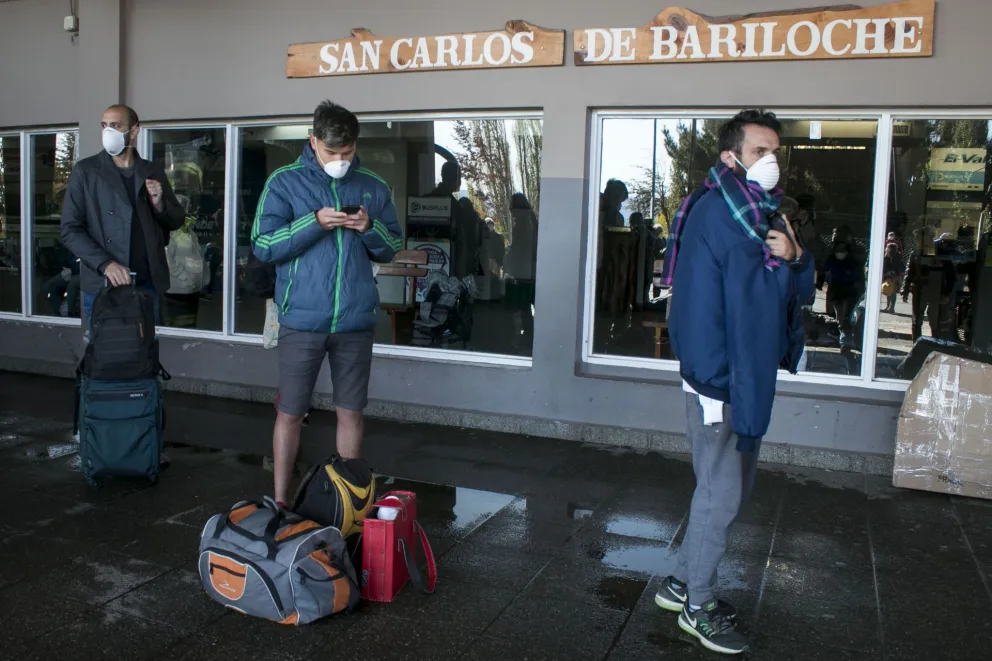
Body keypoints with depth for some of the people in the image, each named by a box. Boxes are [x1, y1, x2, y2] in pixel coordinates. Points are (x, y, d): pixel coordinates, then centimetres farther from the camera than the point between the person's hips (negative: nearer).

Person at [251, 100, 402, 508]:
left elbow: (391, 248, 13)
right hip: (301, 320, -2)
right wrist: (314, 222, -17)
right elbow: (262, 246, -6)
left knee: (351, 412, 11)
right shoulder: (285, 182, 0)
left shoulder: (373, 187, 7)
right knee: (290, 413, 5)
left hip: (356, 321, 2)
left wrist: (370, 228, -9)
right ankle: (280, 502, 20)